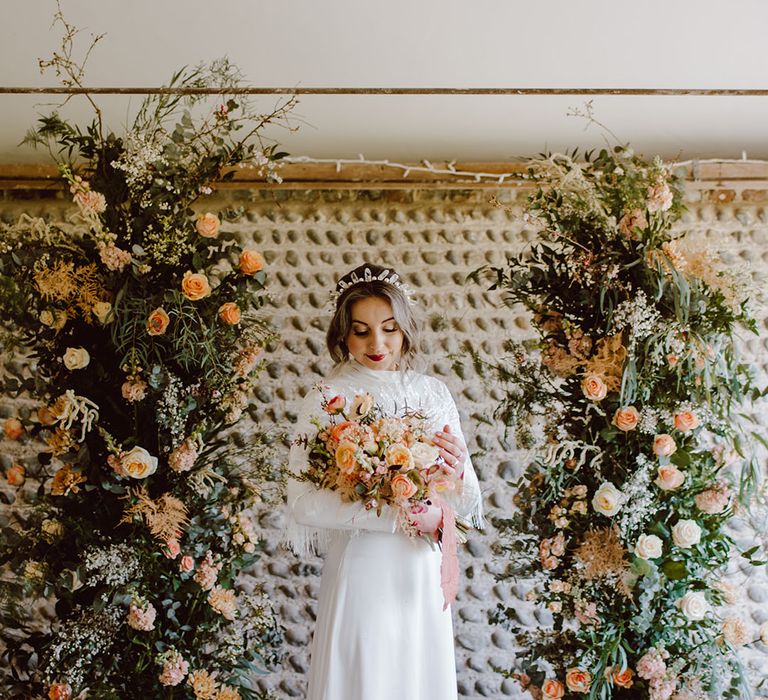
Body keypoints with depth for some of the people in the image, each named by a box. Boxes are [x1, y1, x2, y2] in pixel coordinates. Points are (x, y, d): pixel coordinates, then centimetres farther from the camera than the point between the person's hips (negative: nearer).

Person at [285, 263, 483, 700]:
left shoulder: (433, 393, 3)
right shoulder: (328, 399, -8)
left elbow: (466, 505, 6)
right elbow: (303, 502, -18)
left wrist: (459, 471, -17)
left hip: (424, 576, 4)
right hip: (361, 573, -4)